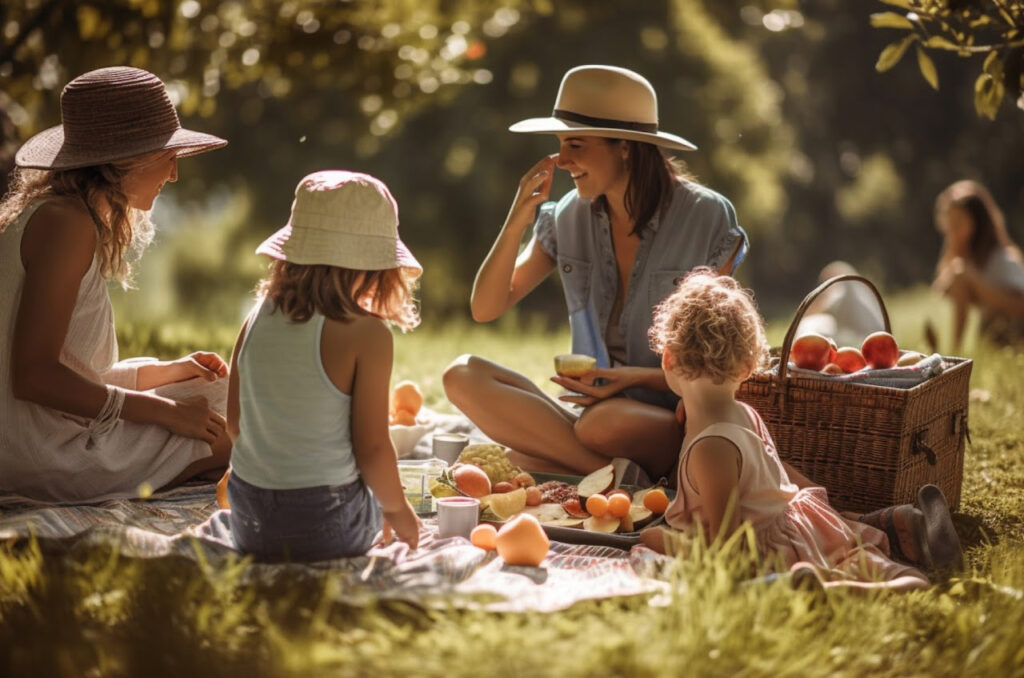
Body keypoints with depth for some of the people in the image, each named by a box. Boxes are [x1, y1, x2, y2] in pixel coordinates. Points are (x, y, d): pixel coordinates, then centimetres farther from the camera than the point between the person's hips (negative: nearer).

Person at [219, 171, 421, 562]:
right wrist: (398, 511, 6)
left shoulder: (257, 320, 1)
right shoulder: (366, 334, -14)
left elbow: (235, 423, 10)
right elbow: (372, 448, -12)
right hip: (326, 525, -4)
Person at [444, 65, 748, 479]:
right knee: (463, 376, -21)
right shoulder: (569, 218, 5)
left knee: (604, 423, -41)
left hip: (679, 421, -6)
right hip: (592, 407, 6)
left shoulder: (706, 219, -6)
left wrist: (639, 377, -20)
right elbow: (485, 309, 4)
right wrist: (518, 220, -9)